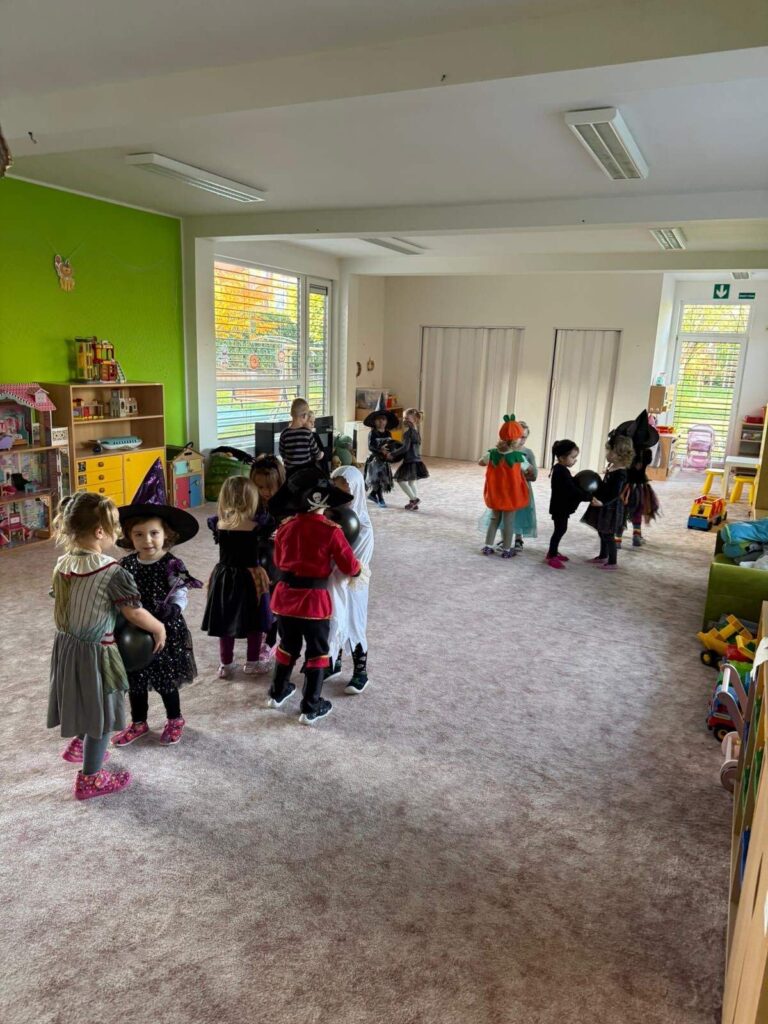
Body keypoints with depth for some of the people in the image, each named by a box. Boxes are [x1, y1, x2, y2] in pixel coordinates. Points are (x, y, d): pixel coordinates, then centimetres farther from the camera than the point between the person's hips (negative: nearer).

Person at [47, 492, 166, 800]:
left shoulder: (62, 563, -3)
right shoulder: (111, 572, -25)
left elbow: (62, 604, 9)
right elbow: (135, 613, -18)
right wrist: (160, 630, 0)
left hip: (65, 645, 7)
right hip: (94, 652, -7)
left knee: (82, 702, 30)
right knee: (101, 714, 10)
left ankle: (77, 745, 51)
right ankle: (90, 779, 22)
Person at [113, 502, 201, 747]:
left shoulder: (172, 565, -16)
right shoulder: (126, 565, -2)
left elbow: (180, 593, -23)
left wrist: (173, 608, -43)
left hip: (166, 632, -4)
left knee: (166, 681, 10)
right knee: (135, 680, 17)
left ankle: (175, 720, 34)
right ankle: (139, 723, 38)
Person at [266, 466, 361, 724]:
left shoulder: (285, 527, -2)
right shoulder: (331, 531, -16)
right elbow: (349, 566, -11)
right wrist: (358, 569, 11)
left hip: (286, 594, 5)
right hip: (314, 599, -5)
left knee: (288, 645, 23)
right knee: (317, 652, 10)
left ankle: (277, 693, 39)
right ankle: (311, 708, 16)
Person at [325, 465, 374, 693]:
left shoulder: (363, 527, -20)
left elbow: (356, 567, -21)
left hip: (350, 586, -5)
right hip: (329, 583, 5)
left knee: (353, 625, 9)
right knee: (333, 623, 20)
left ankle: (361, 672, 28)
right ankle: (334, 662, 42)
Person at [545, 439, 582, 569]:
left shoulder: (560, 469, 8)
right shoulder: (562, 471, -24)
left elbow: (571, 485, 13)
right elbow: (572, 489, -28)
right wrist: (588, 498, -28)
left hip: (561, 506, 10)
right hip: (560, 507, -10)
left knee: (561, 529, 19)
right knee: (560, 530, -3)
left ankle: (553, 552, 32)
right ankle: (551, 557, 5)